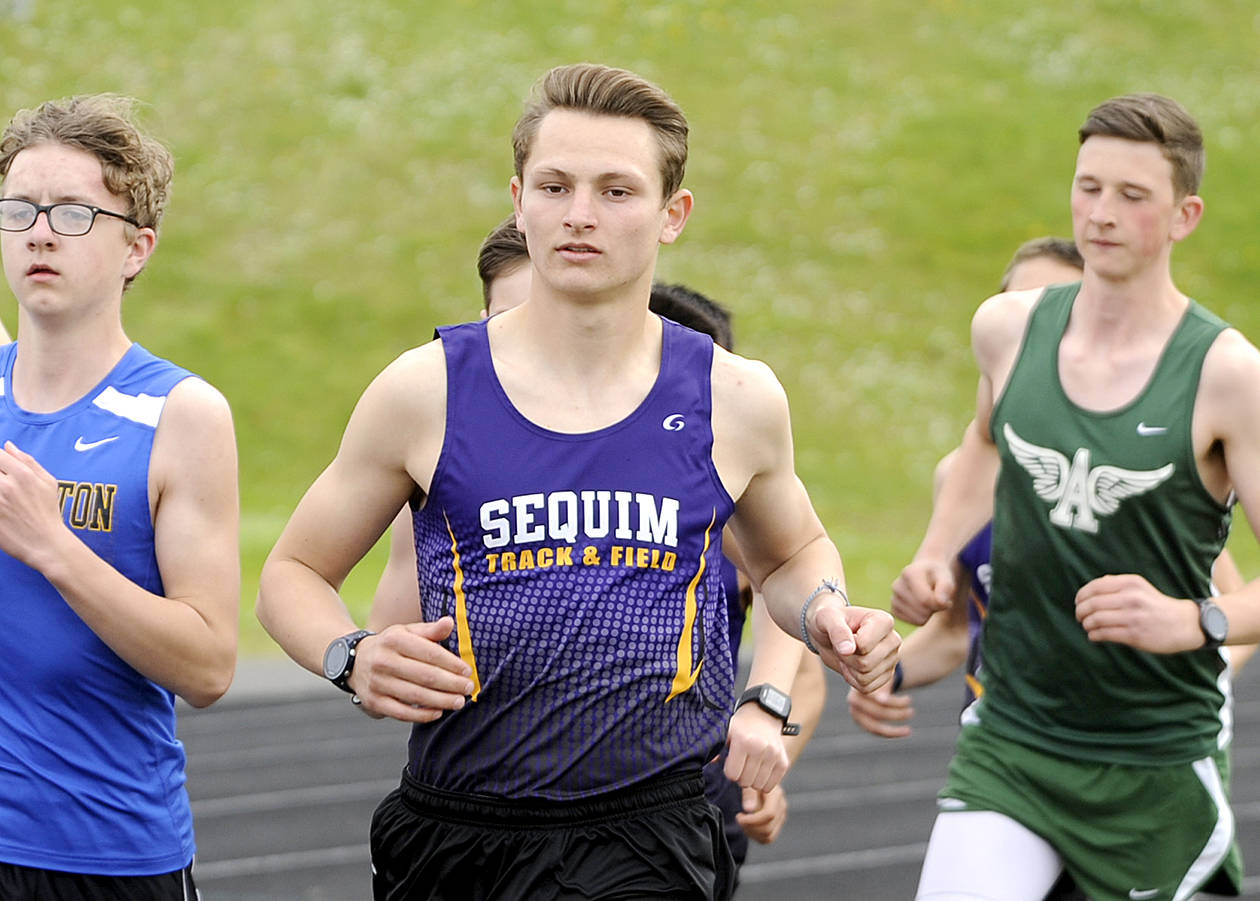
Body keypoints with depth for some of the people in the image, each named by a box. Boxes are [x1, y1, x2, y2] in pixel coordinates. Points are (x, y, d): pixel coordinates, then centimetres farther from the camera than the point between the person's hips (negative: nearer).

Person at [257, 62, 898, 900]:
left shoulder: (736, 400, 3)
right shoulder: (426, 391, -1)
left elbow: (790, 553, 24)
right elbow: (293, 573, 10)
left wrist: (824, 613, 3)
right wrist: (353, 659, -10)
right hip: (452, 831, 1)